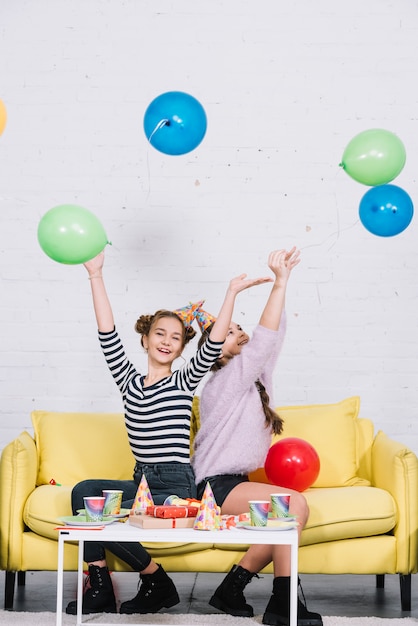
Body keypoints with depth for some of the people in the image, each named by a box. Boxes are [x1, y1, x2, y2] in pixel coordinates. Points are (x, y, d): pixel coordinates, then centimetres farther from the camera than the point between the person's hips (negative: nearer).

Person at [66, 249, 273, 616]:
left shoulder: (184, 382, 3)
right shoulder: (129, 381, 11)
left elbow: (214, 345, -11)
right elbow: (107, 334, 3)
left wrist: (232, 293, -18)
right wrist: (96, 275, -3)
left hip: (176, 486, -5)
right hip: (142, 481, 5)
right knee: (84, 491, -22)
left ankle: (157, 585, -3)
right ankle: (99, 588, -14)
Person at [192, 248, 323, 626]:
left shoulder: (253, 378, 14)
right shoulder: (227, 379, -11)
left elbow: (272, 338, 6)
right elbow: (262, 341, -23)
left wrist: (282, 280, -2)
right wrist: (280, 283, -25)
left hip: (235, 481, 9)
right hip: (216, 485, -9)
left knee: (287, 517, -18)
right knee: (294, 504, -25)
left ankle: (232, 589, -7)